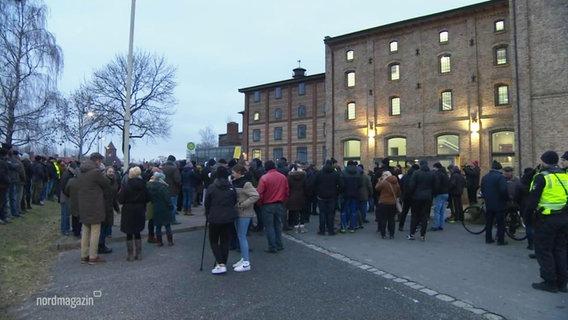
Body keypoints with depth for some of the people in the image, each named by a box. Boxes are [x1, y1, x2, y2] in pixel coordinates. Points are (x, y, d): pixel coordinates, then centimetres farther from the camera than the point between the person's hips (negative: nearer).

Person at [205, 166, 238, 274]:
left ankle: (221, 264, -1)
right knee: (225, 242, 13)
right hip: (229, 219, 3)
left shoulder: (211, 187, -8)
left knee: (213, 241, 11)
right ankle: (223, 264, 18)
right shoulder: (231, 188, -2)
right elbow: (235, 202, 5)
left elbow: (206, 204, -2)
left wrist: (207, 216, 12)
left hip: (215, 219, -3)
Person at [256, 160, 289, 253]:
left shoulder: (264, 177, -15)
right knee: (278, 225, 16)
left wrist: (260, 204, 2)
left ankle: (272, 247, 7)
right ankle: (279, 245, 23)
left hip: (268, 205, -5)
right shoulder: (283, 177, 0)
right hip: (279, 205, 5)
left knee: (269, 226, 4)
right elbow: (287, 192, 6)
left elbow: (260, 193, -14)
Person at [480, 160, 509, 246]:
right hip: (499, 203, -6)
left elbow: (482, 190, 10)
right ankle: (500, 240, 7)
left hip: (488, 203, 6)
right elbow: (504, 190, -22)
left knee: (488, 222, 13)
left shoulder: (484, 177, 7)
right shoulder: (500, 177, -14)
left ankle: (488, 239, 18)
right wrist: (507, 199, -7)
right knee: (500, 223, 3)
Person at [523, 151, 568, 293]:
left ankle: (550, 282, 8)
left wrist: (527, 213, -1)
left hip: (547, 219, -7)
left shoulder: (542, 177, -12)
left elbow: (533, 199, -14)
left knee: (544, 250, 5)